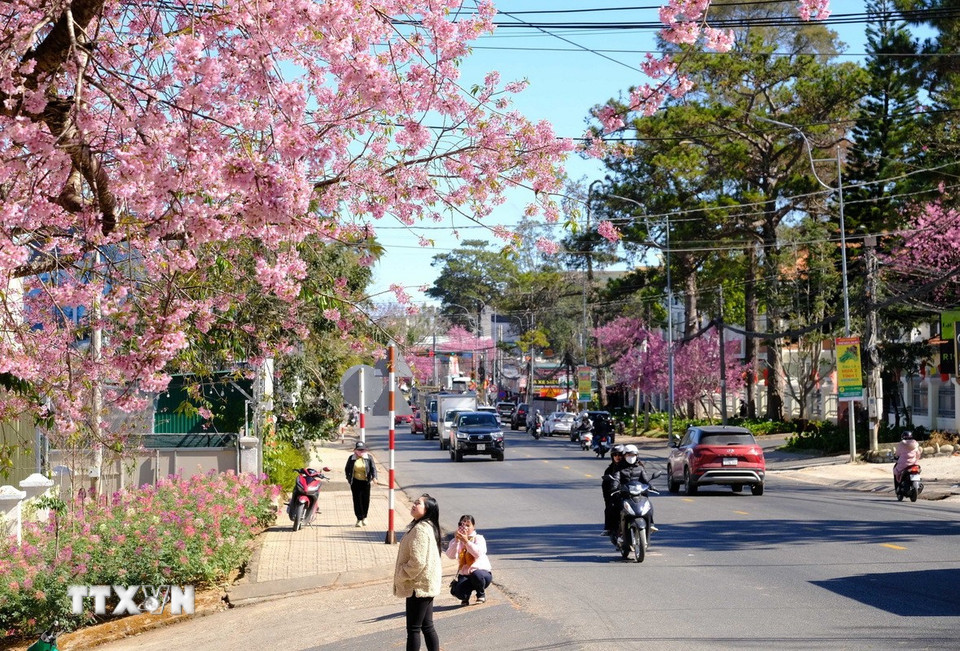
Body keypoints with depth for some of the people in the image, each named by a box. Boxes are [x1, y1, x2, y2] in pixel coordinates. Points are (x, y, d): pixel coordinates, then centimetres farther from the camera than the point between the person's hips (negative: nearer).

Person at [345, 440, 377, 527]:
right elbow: (347, 469, 12)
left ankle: (364, 517, 23)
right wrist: (348, 478, 4)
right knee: (357, 500, -3)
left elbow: (373, 468, -9)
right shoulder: (351, 458, 1)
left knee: (366, 500, 3)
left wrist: (374, 477, -26)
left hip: (366, 482, 0)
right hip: (355, 482, 0)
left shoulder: (369, 458, -1)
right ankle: (359, 519, 5)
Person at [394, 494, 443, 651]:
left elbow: (417, 561, -25)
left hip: (418, 586, -10)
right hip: (426, 585, 10)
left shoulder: (420, 529, -21)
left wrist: (400, 576, -11)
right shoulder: (428, 526, 12)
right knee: (427, 626, 14)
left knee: (413, 628, -3)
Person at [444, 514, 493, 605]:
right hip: (464, 575, 1)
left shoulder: (479, 538, -3)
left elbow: (478, 553, -25)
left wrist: (466, 541, -32)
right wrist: (456, 540, -24)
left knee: (476, 574, -40)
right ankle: (465, 598, 11)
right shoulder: (456, 541, 6)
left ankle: (481, 594, -5)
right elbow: (451, 555, -14)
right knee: (457, 592, -30)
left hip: (482, 571, -1)